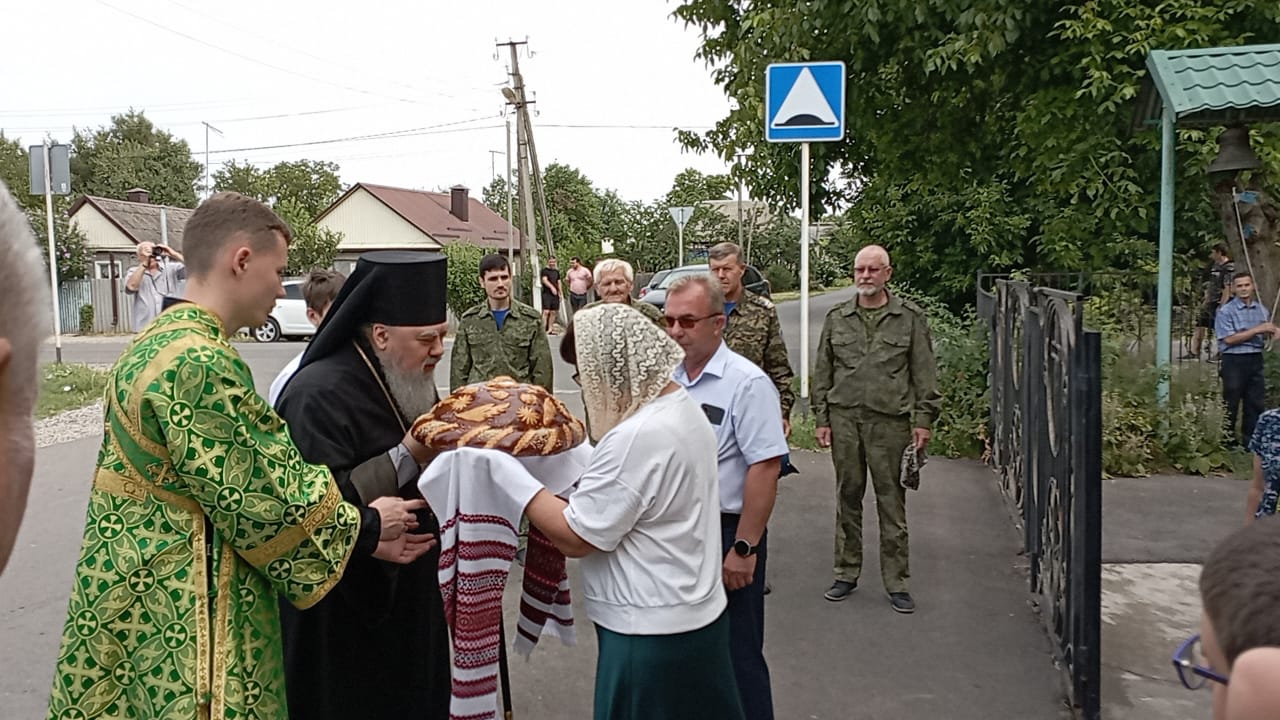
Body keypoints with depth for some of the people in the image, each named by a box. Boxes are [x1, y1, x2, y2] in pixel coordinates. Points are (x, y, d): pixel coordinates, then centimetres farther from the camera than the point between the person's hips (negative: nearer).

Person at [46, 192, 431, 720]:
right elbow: (266, 502, -21)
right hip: (178, 620, -10)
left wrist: (360, 533, 7)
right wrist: (366, 527, -4)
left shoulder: (162, 341, 9)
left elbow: (258, 477, 10)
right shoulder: (196, 363, -24)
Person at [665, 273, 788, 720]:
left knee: (736, 652, 5)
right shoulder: (670, 379, 6)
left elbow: (765, 468, -20)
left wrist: (743, 548, -20)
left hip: (726, 533, -7)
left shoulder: (746, 383, -16)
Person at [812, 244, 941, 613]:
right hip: (844, 418, 2)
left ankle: (897, 582, 12)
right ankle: (846, 574, 21)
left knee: (892, 503, 2)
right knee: (847, 499, 10)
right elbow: (822, 372, 12)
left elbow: (924, 373, 3)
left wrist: (923, 420, -2)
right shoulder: (837, 318, 10)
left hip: (890, 421, -2)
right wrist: (822, 418, 7)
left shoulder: (910, 317, 3)